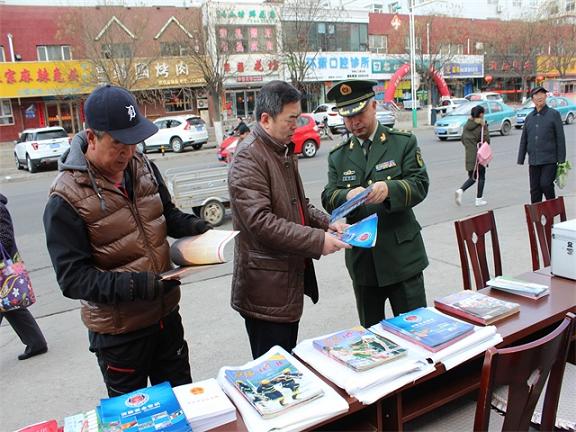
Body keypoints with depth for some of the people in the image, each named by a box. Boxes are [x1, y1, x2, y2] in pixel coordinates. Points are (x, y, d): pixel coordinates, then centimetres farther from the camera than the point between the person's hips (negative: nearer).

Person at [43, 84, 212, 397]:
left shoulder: (141, 166, -4)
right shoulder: (67, 197, -20)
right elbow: (72, 277, -20)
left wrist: (191, 226, -10)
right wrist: (136, 285, -32)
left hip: (166, 312, 5)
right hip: (119, 331, -5)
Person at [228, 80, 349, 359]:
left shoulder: (285, 151, 14)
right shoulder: (249, 158, -17)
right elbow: (260, 221, -26)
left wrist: (326, 224, 4)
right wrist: (318, 240, -25)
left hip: (290, 277, 9)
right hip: (266, 286, -9)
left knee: (287, 365, 22)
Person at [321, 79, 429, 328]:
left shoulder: (403, 143, 2)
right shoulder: (337, 156, 9)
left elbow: (420, 185, -8)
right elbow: (328, 198, 0)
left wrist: (389, 189, -28)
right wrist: (347, 196, -23)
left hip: (402, 256, -2)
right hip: (361, 260, 3)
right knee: (371, 334, 16)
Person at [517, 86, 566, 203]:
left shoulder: (554, 114, 0)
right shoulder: (529, 117, 12)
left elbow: (560, 138, -2)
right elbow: (523, 140, 14)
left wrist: (561, 159, -7)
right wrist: (520, 160, 10)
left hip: (549, 159, -4)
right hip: (533, 160, 4)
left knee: (545, 184, -12)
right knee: (534, 189, 6)